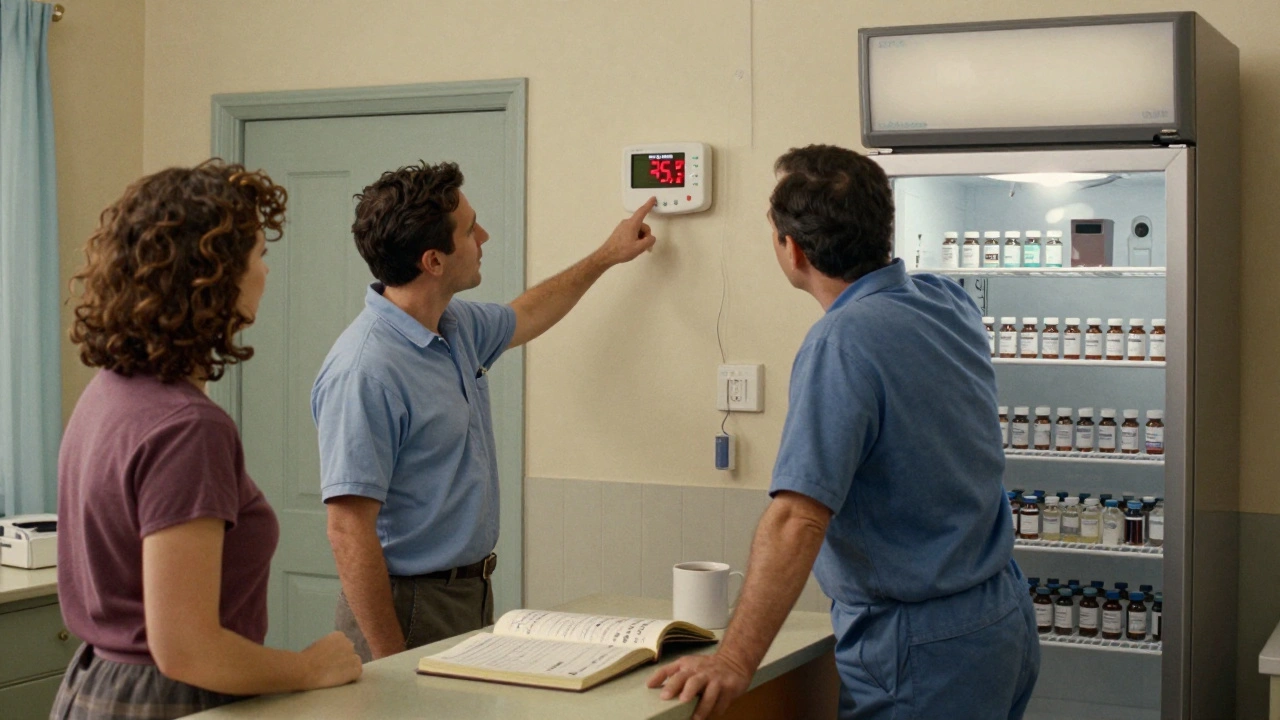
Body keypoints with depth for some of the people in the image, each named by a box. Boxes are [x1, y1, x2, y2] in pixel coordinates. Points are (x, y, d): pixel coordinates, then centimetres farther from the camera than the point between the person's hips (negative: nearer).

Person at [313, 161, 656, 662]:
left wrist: (606, 256, 37)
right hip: (410, 608, -9)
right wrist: (390, 661, -25)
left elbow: (523, 317, 30)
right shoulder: (365, 372, -24)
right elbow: (350, 531, -25)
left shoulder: (458, 325, 5)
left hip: (474, 596, 9)